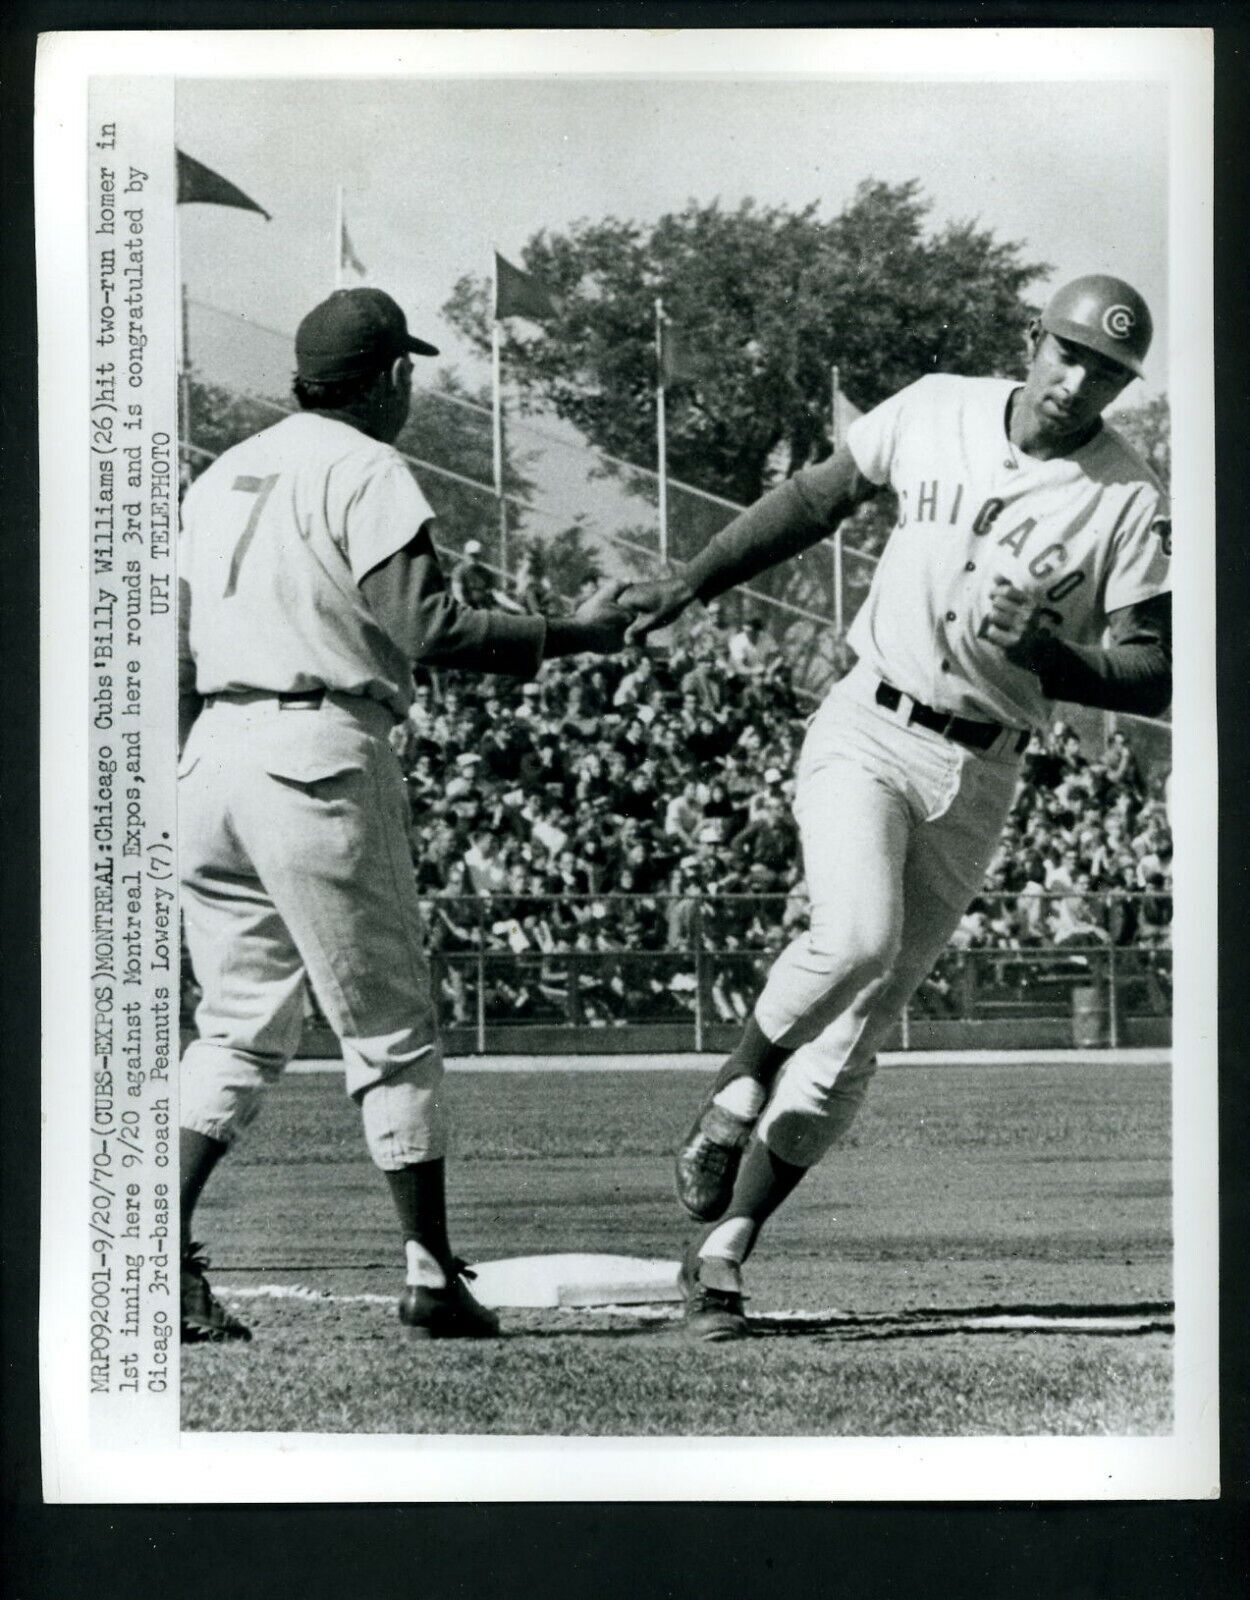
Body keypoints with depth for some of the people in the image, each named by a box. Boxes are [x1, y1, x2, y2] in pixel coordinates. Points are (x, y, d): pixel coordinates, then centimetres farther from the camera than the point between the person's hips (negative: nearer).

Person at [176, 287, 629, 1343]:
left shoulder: (221, 476, 18)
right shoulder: (367, 471, -4)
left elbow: (174, 655, 17)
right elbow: (428, 627, -14)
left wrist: (176, 779, 22)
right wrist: (571, 636, -7)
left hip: (212, 755, 7)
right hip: (320, 755, -7)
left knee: (239, 1028, 11)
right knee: (391, 1028, 2)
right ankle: (431, 1276, 4)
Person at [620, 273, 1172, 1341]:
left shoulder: (1130, 502, -6)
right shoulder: (932, 412, 1)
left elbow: (1157, 678, -8)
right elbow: (820, 496, 15)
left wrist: (1042, 652, -23)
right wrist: (692, 584, 14)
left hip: (977, 777, 0)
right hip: (865, 731, 0)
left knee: (856, 1030, -1)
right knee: (856, 934, -26)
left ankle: (721, 1256, 7)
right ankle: (733, 1097, 2)